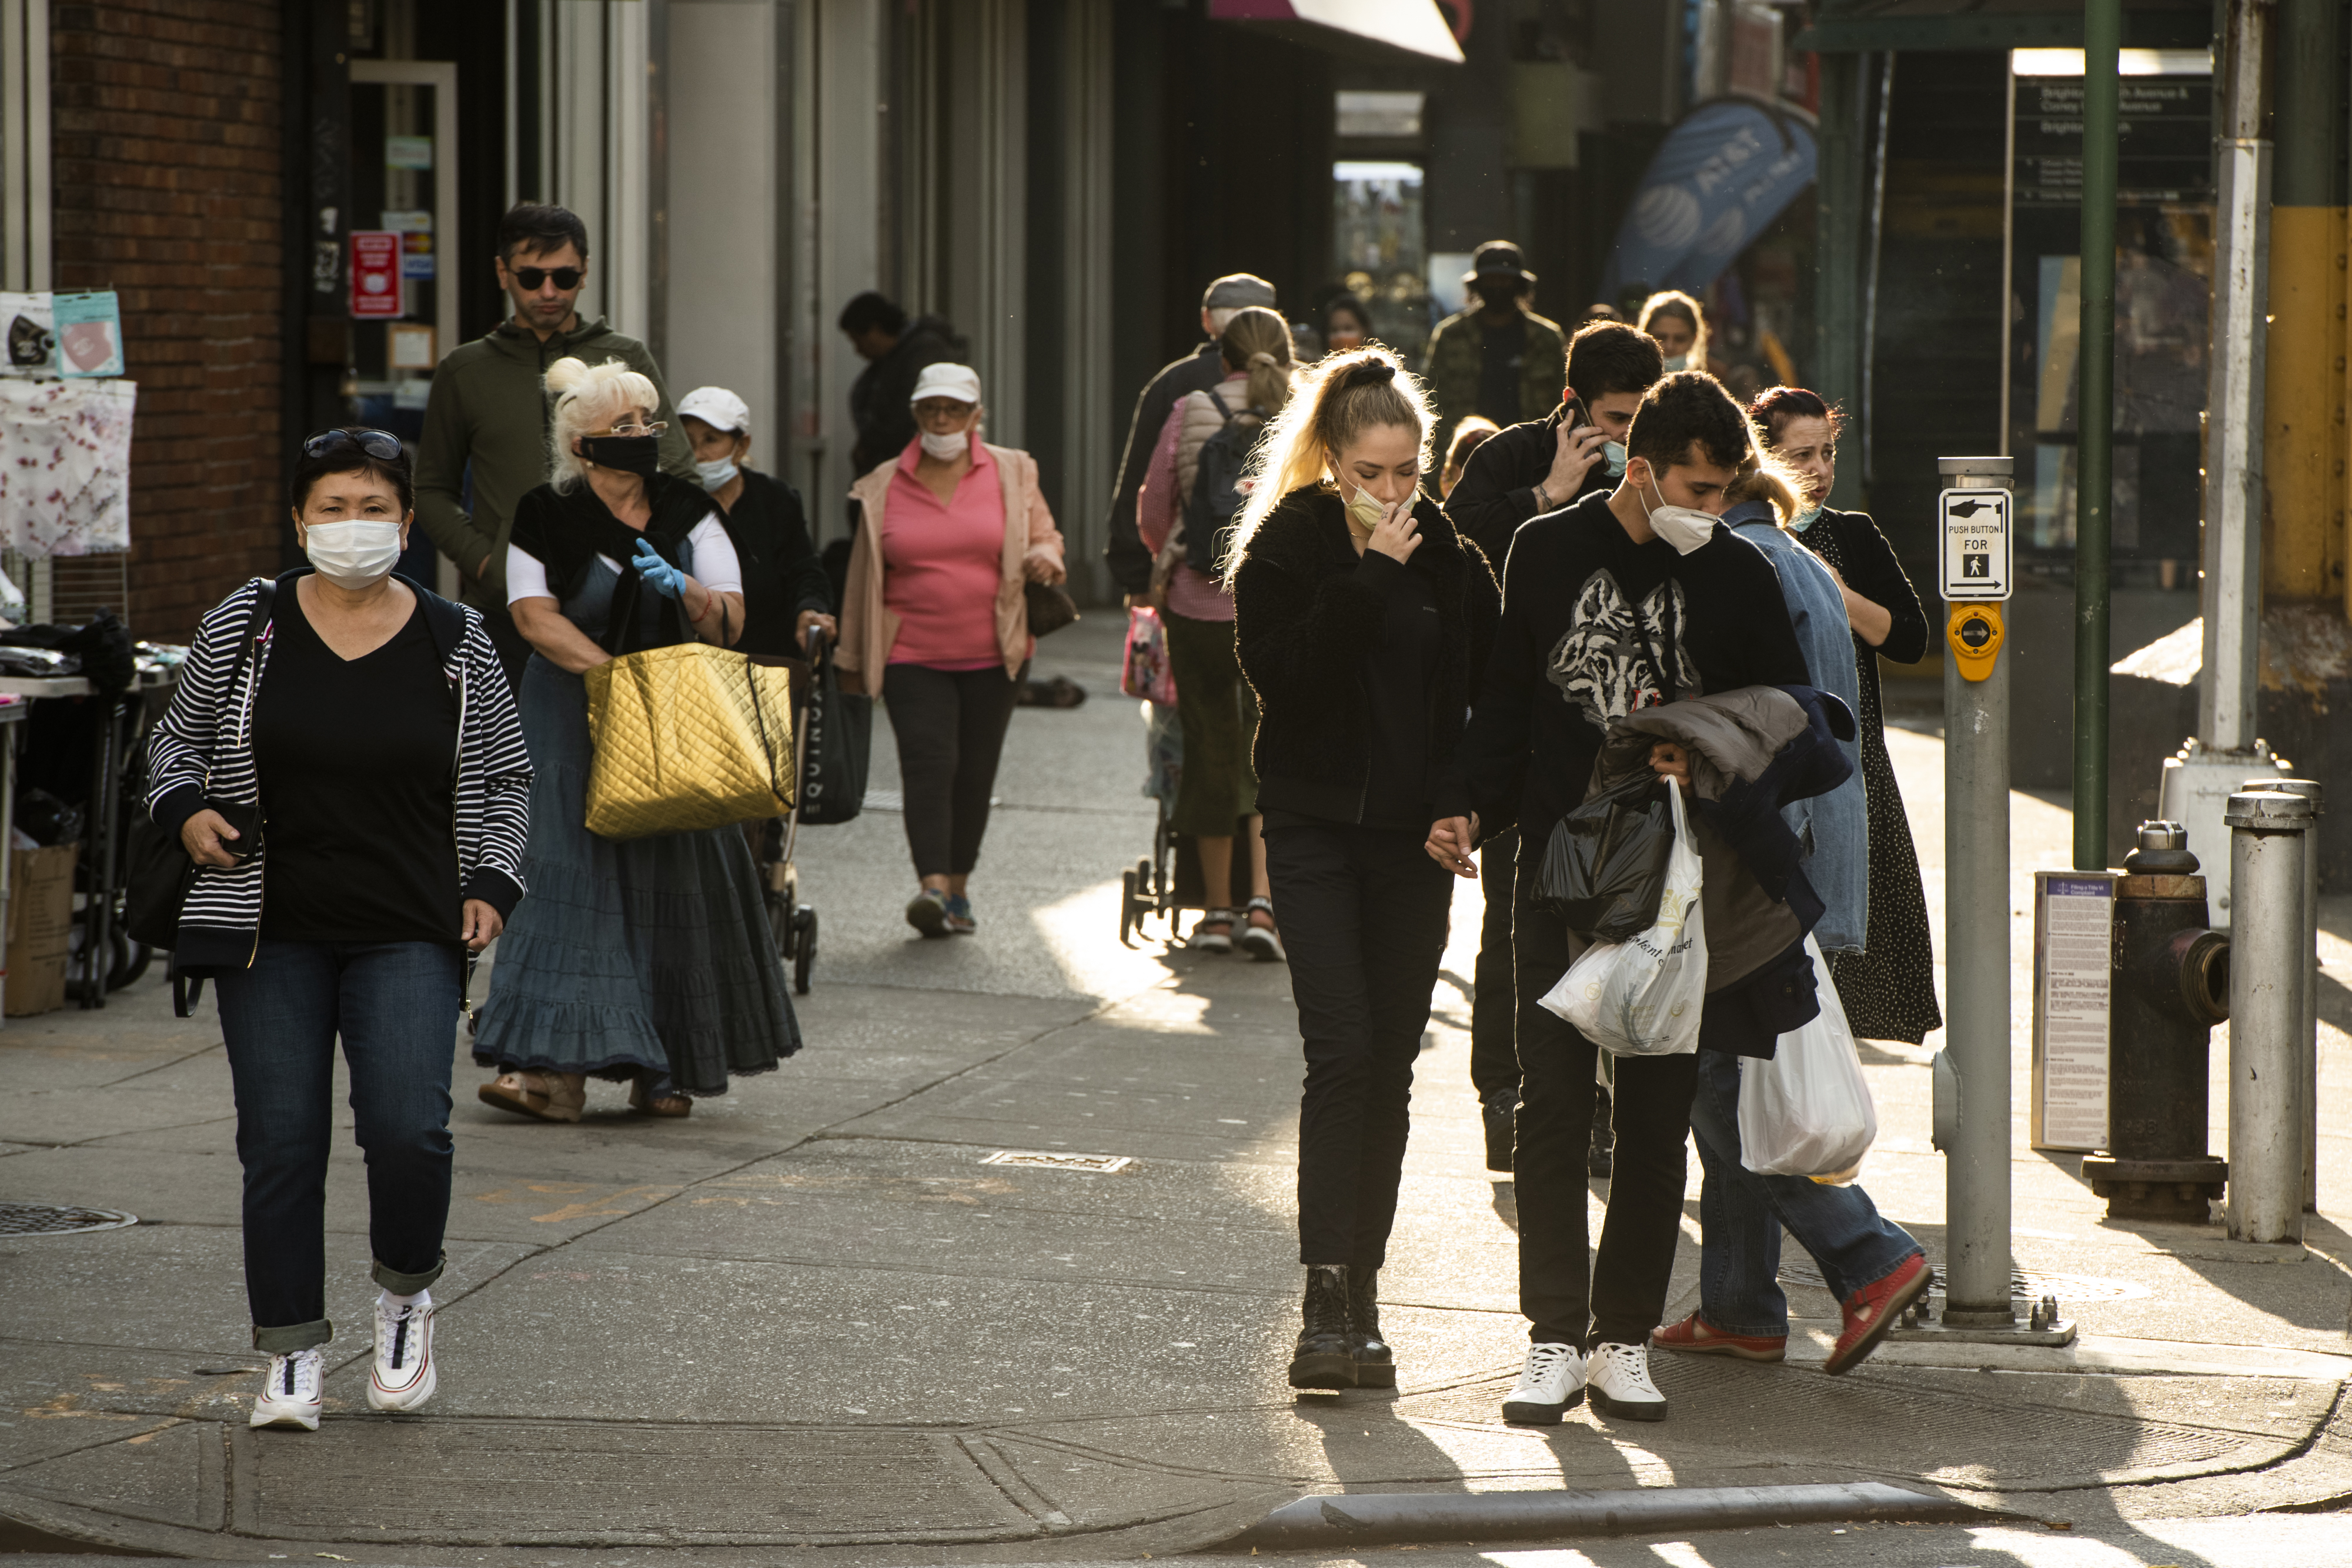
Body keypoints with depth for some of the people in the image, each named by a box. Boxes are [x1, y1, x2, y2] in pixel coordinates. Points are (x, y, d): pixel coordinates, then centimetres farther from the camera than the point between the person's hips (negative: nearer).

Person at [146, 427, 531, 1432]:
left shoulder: (456, 642, 4)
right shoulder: (242, 626, 3)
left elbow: (505, 779, 14)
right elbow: (177, 738, 15)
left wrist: (492, 884, 1)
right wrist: (188, 811, -4)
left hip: (409, 935, -1)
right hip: (272, 932, 1)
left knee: (408, 1129, -15)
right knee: (280, 1141, -2)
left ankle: (406, 1295, 13)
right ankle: (292, 1353, 10)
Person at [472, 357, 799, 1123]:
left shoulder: (688, 514, 6)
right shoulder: (546, 519, -2)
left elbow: (730, 621, 1)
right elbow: (536, 616, -12)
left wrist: (683, 591, -20)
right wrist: (617, 674, -22)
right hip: (574, 722, -3)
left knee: (671, 880, 2)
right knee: (569, 876, -11)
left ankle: (661, 1069, 11)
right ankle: (557, 1065, -14)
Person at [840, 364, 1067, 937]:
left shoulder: (1011, 474, 6)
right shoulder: (884, 487, 6)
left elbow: (1043, 536, 13)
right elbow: (864, 577, 12)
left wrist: (1045, 558, -12)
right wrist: (853, 659, 15)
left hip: (990, 655, 1)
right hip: (913, 657, -1)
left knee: (975, 772, 6)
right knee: (929, 761, -17)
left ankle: (958, 890, 19)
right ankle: (932, 887, -27)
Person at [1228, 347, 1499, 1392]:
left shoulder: (1445, 554, 6)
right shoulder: (1286, 545, -4)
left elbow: (1486, 686, 11)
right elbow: (1283, 673, -19)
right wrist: (1371, 574, -21)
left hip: (1412, 837, 4)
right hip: (1317, 829, -4)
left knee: (1391, 1066, 4)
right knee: (1343, 1052, -15)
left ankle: (1360, 1296, 11)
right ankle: (1328, 1305, -19)